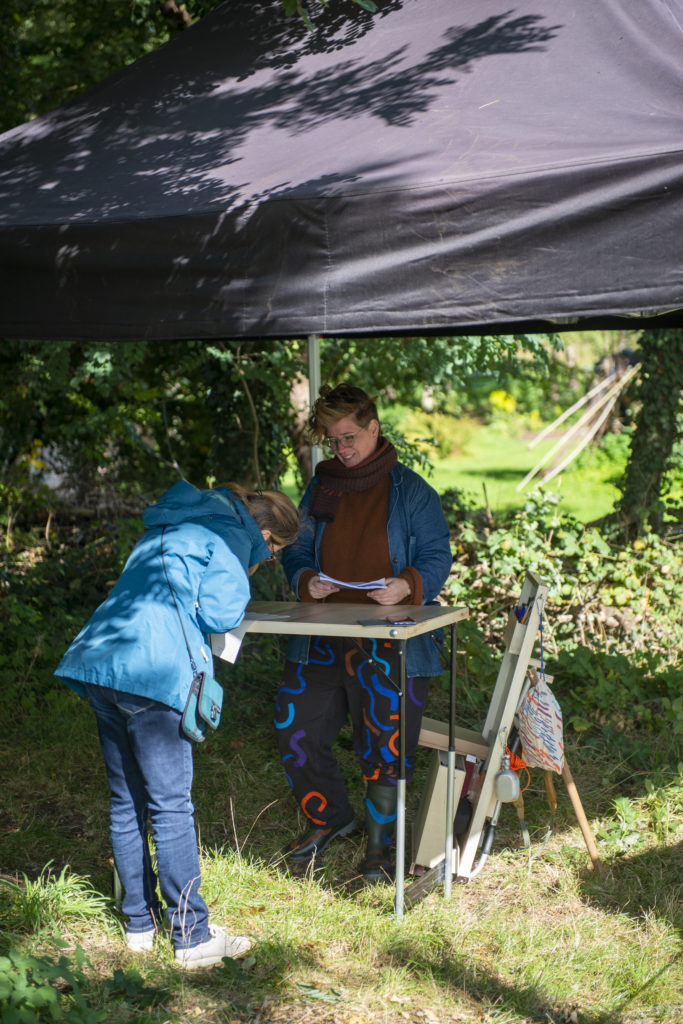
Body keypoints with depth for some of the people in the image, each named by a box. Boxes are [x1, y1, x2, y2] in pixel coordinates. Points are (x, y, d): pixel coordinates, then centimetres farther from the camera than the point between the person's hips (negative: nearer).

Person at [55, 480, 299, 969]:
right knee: (171, 806, -3)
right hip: (152, 674, -8)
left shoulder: (171, 528, 27)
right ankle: (193, 937, 3)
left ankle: (140, 923, 23)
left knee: (126, 801, 14)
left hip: (100, 662, 8)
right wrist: (241, 581, 10)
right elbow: (220, 613, -11)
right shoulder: (231, 537, 1)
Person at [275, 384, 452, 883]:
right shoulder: (319, 489, 12)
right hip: (320, 638, 5)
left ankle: (379, 846, 16)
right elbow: (296, 551, 16)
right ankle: (329, 817, 30)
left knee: (385, 744, -2)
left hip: (390, 639, -4)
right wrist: (306, 581, -7)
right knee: (296, 732, 4)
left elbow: (436, 556, -3)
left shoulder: (410, 491, 0)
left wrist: (408, 586, -23)